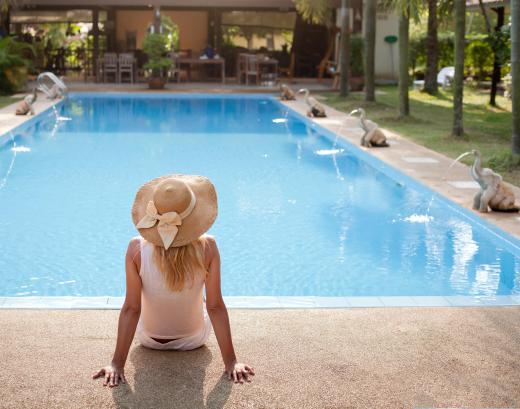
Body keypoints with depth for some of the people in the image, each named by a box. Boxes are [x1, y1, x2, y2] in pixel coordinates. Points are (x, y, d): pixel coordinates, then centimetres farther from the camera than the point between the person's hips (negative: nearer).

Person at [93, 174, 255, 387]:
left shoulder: (136, 249, -28)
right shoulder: (207, 247, -28)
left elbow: (131, 309, -24)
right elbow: (215, 307, -24)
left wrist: (117, 364, -15)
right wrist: (230, 362, -15)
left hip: (148, 338, 1)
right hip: (194, 339, 0)